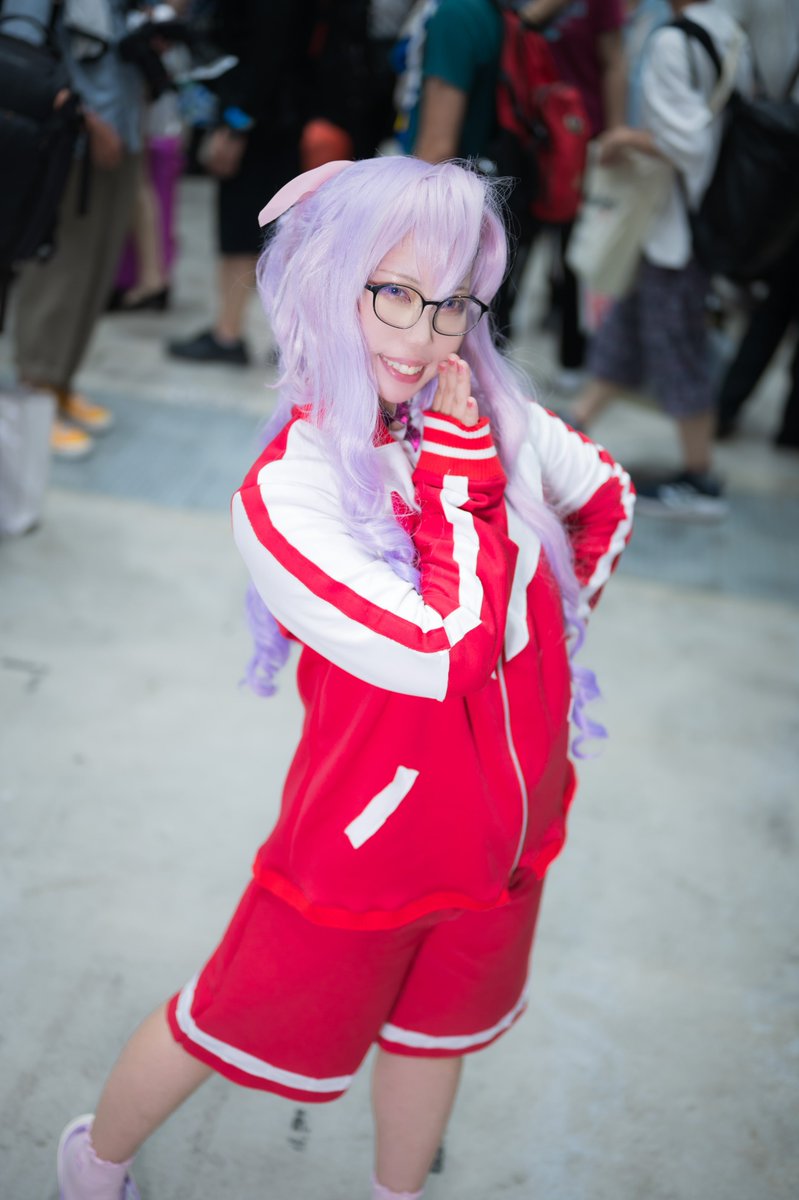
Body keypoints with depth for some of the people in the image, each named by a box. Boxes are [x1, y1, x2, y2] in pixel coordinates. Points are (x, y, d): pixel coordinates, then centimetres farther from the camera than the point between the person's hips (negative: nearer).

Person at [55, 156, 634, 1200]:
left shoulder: (500, 416, -9)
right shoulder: (283, 496, -25)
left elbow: (606, 497, 12)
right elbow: (445, 654, -33)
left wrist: (561, 620, 10)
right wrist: (460, 465, -26)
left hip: (506, 830, 5)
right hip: (368, 845, -5)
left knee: (436, 1031, 26)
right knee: (229, 1026, 17)